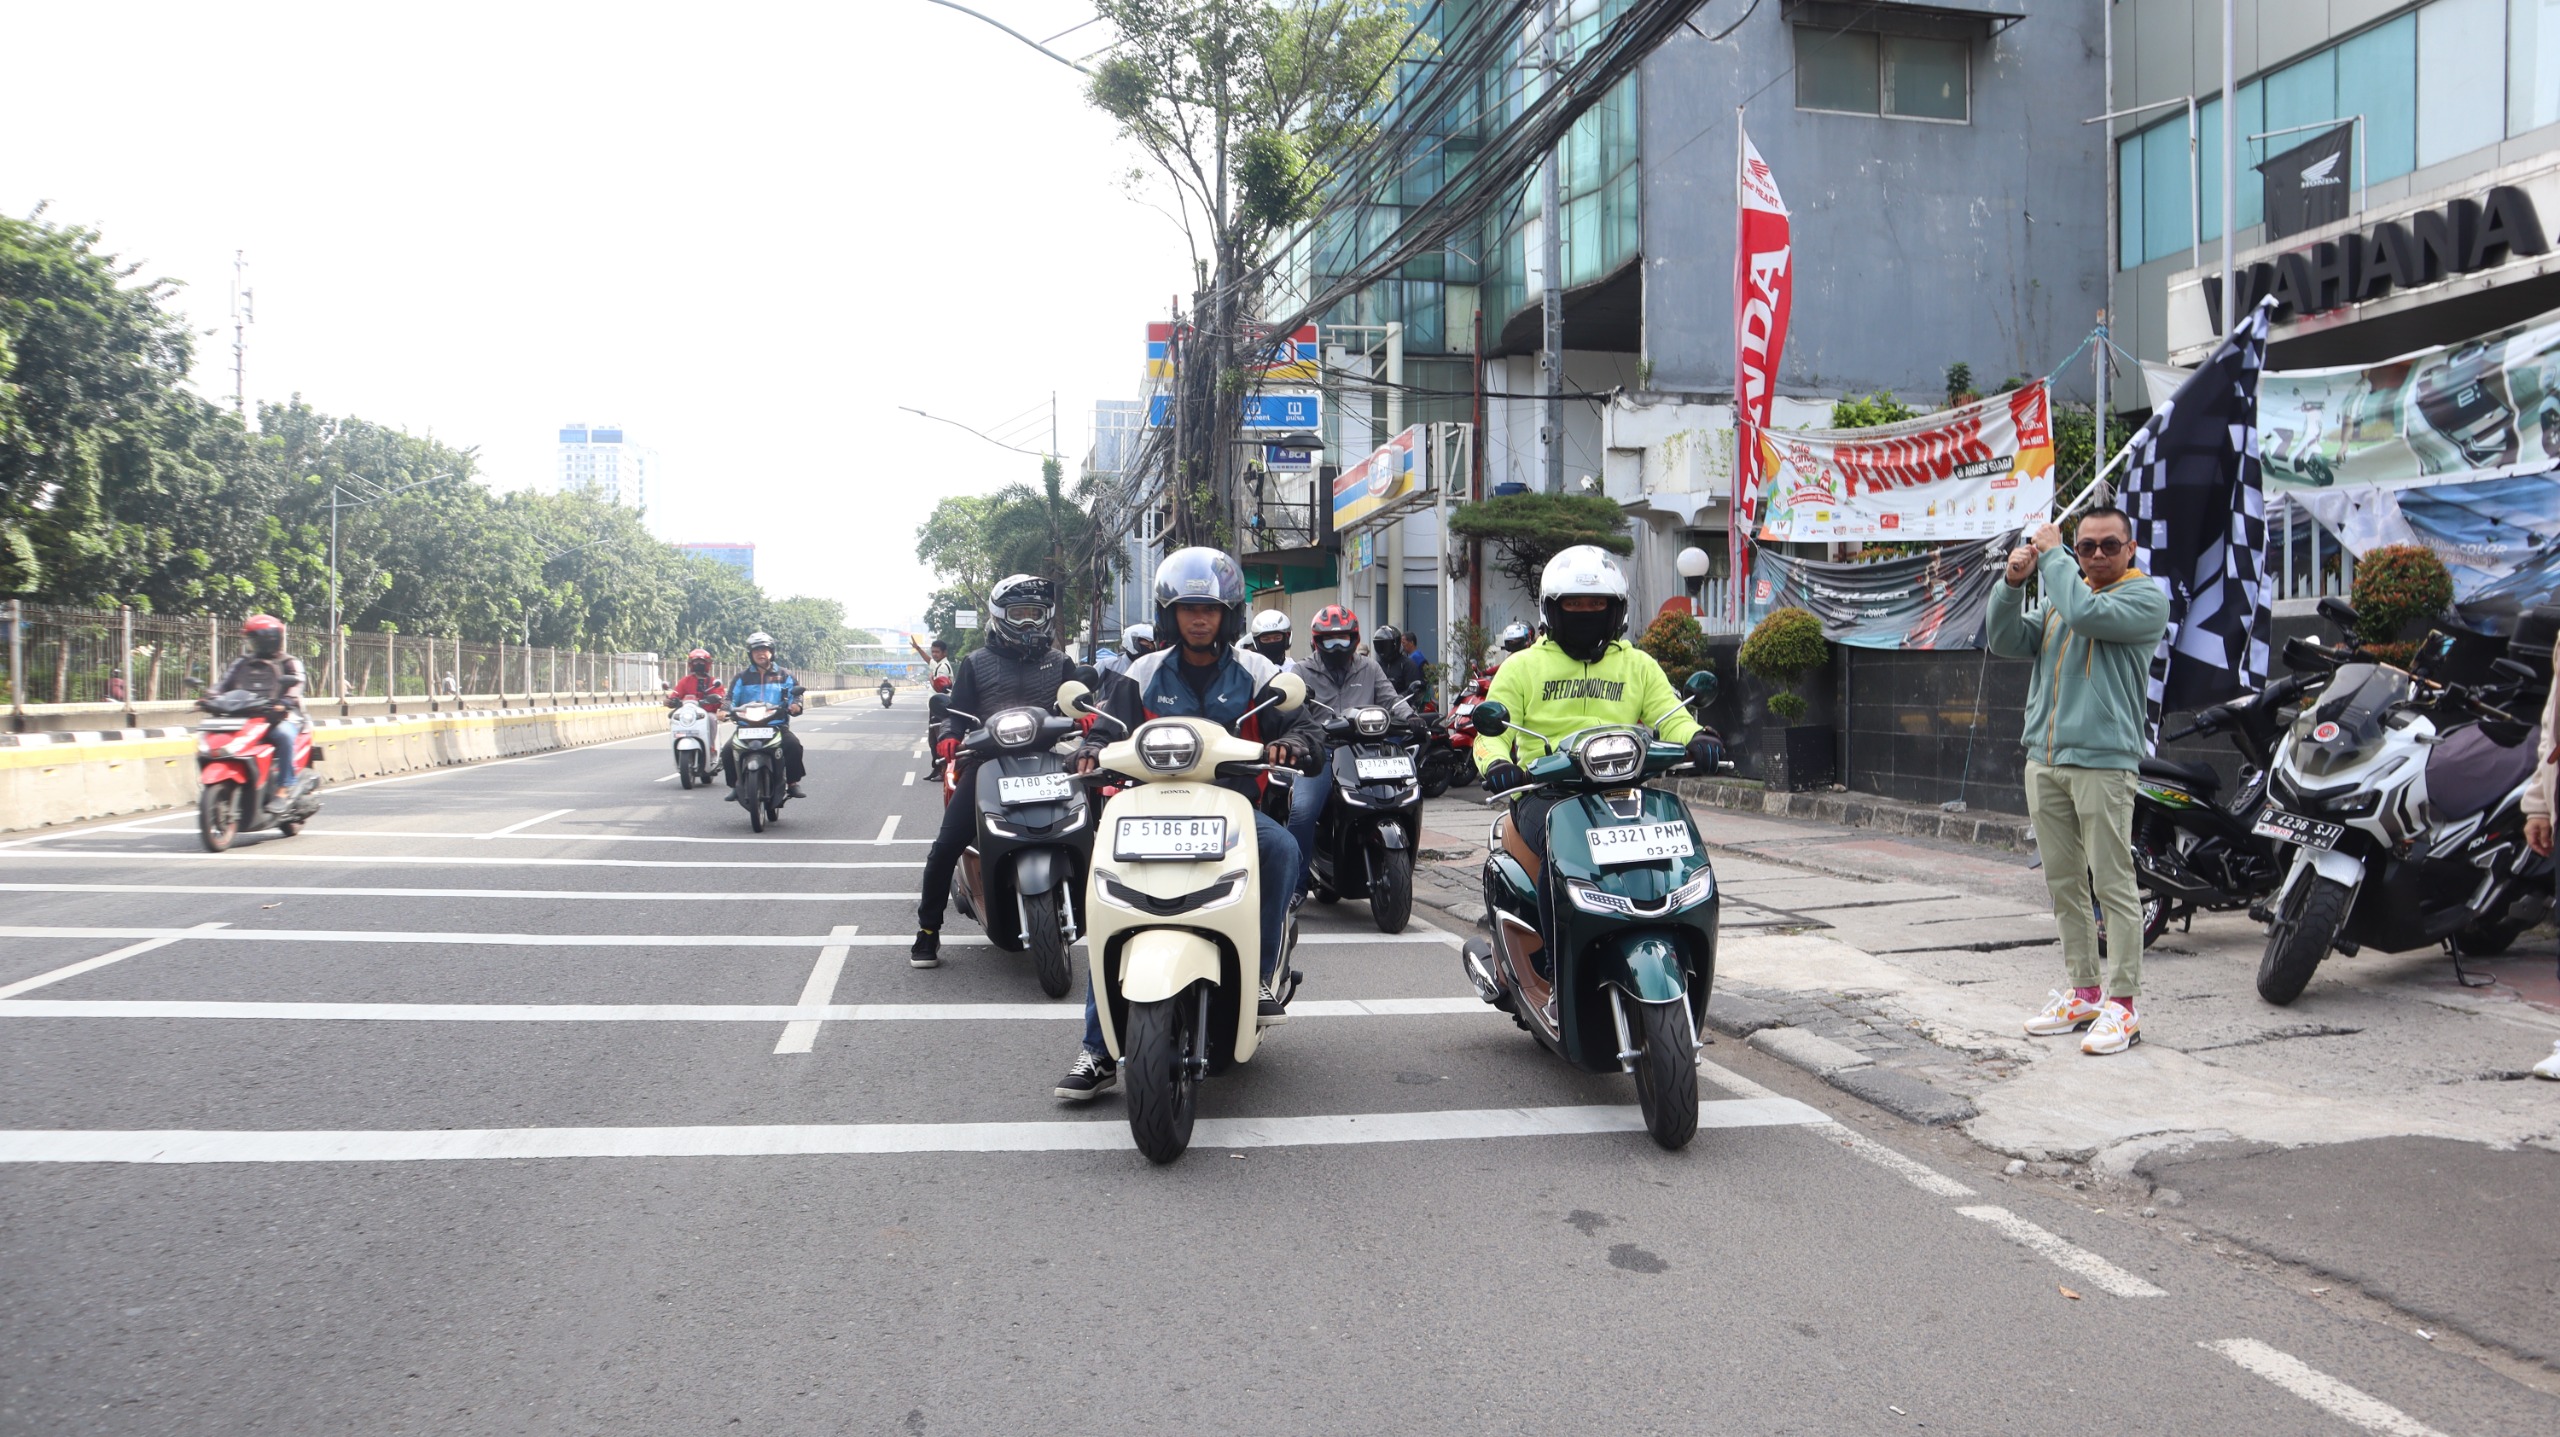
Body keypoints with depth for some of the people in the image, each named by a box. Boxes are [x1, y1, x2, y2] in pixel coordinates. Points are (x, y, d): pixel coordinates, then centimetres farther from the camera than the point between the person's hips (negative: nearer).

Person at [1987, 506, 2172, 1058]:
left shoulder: (2146, 597, -1)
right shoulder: (2058, 596, 20)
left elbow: (2087, 614, -18)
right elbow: (2006, 641, 12)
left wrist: (2052, 555, -7)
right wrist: (2013, 583, -1)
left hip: (2102, 762, -7)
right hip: (2044, 762, 7)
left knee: (2114, 885, -6)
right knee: (2063, 884, 11)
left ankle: (2122, 1003, -1)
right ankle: (2084, 991, 20)